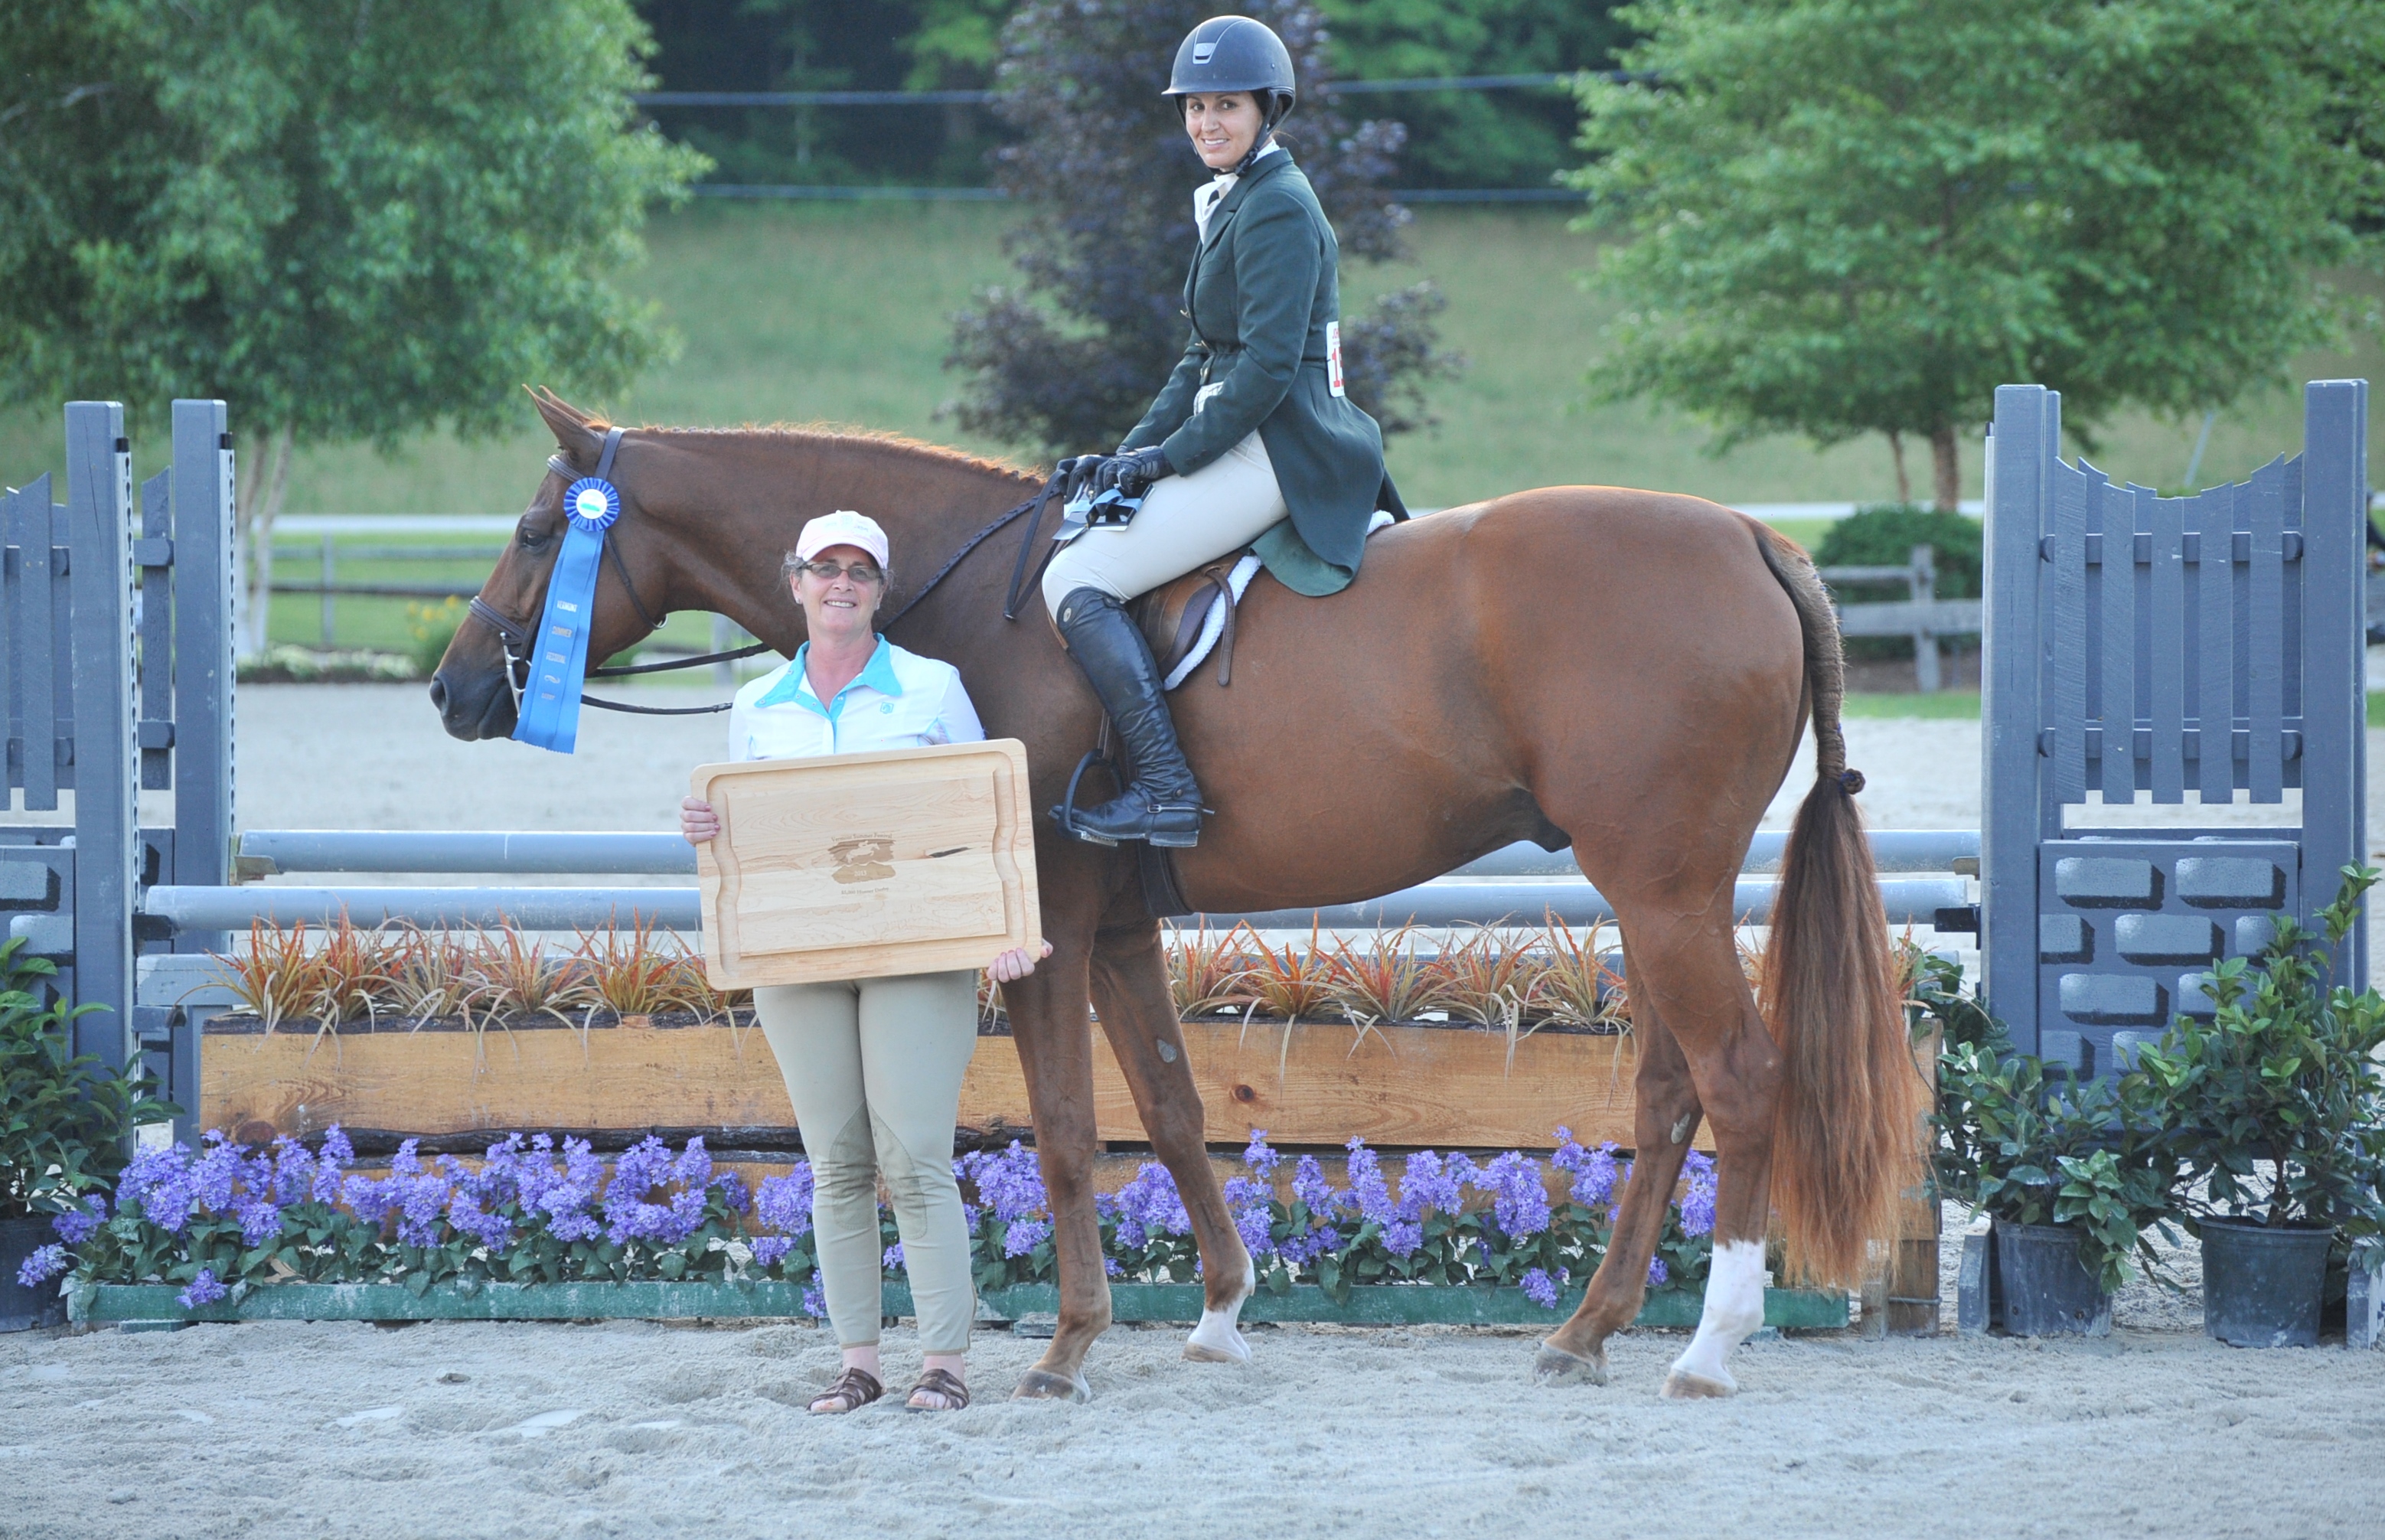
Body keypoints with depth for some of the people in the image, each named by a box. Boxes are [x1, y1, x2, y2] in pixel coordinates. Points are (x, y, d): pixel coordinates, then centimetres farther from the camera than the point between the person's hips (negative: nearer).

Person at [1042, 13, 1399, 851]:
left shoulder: (1276, 209, -14)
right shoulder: (1232, 205, 19)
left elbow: (1266, 366, -20)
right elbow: (1208, 358, 22)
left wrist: (1171, 456, -15)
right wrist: (1136, 451, 12)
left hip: (1279, 453, -11)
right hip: (1254, 447, 11)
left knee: (1078, 579, -17)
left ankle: (1166, 790, -24)